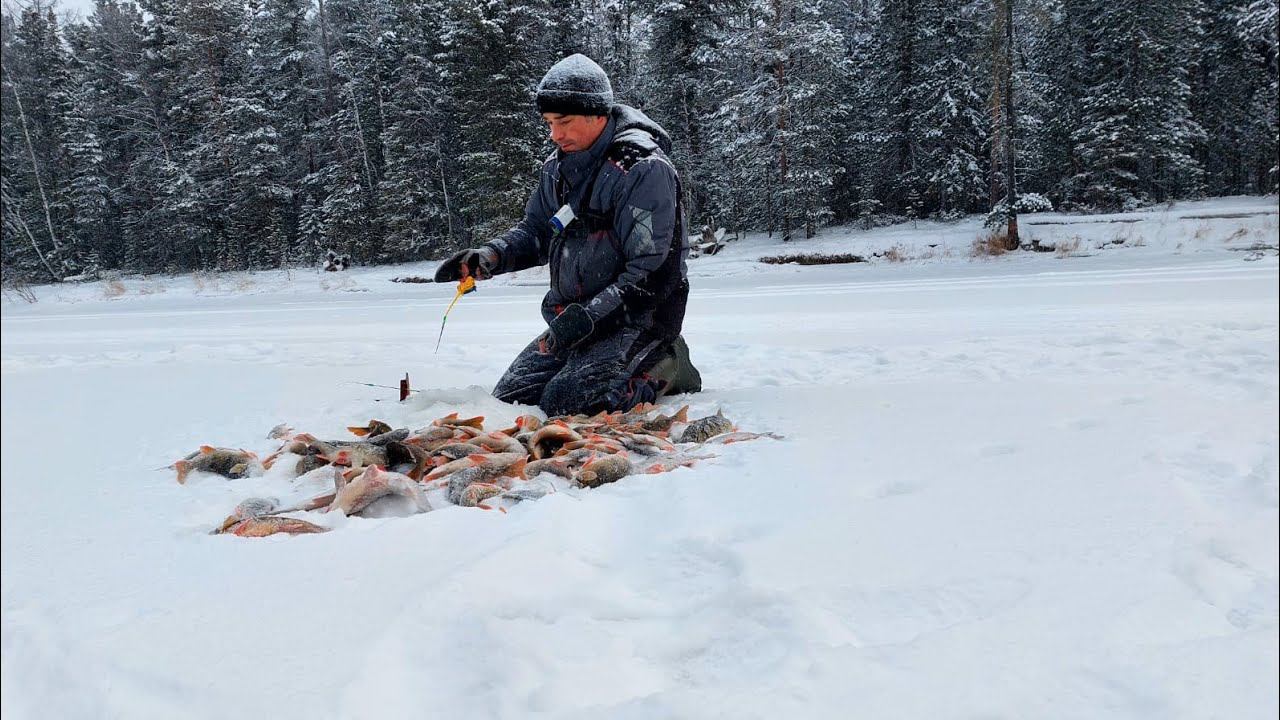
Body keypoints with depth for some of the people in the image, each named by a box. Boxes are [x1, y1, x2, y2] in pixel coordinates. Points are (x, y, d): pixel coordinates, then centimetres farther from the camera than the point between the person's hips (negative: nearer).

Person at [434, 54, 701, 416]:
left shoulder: (644, 169, -18)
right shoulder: (557, 168, 7)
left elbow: (649, 273, -22)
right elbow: (535, 232, 16)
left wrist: (590, 315, -29)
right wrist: (489, 257, -5)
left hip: (637, 319, -8)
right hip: (573, 318, 8)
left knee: (565, 402, -24)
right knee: (509, 398, 3)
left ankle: (662, 370, -1)